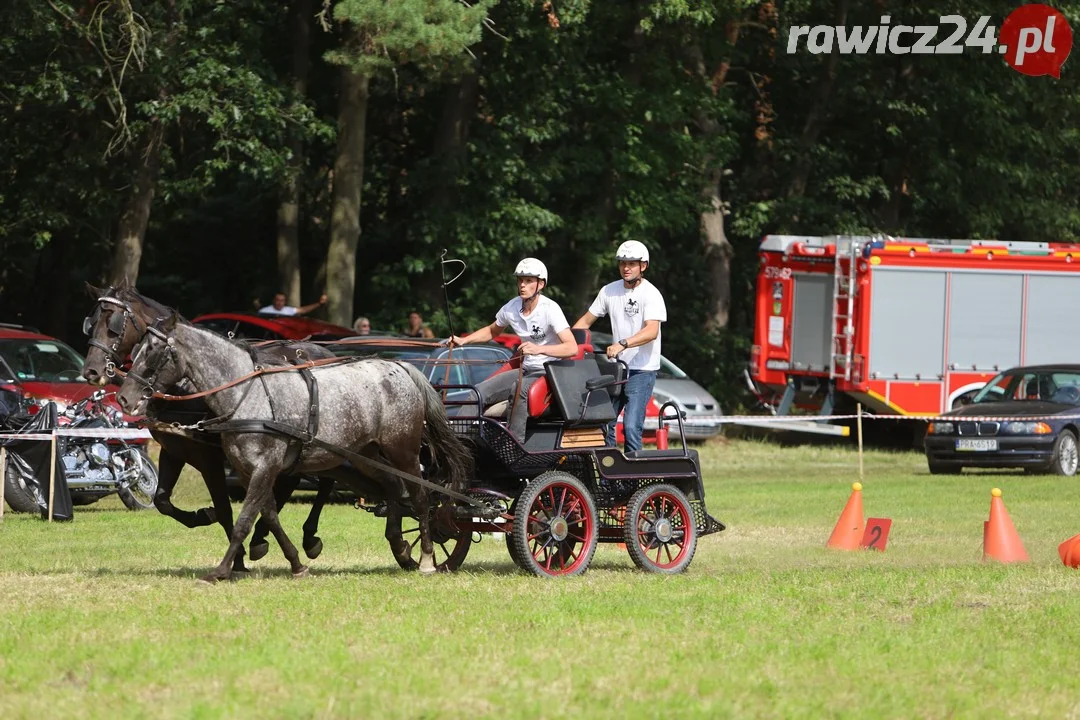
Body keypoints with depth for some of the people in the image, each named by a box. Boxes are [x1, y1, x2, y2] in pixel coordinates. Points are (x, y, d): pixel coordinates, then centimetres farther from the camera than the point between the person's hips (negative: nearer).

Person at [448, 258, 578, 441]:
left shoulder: (550, 309, -16)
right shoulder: (512, 308, 2)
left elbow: (572, 348, -26)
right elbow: (492, 331, 24)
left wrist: (539, 349, -40)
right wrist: (463, 340, 9)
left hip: (548, 373, -7)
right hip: (525, 371, 7)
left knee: (519, 389, -36)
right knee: (480, 392, -8)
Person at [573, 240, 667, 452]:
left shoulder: (651, 294, -10)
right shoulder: (609, 291, 8)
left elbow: (652, 331, -24)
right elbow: (585, 321, 16)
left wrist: (622, 344, -38)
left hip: (642, 370, -6)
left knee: (631, 427, -15)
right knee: (602, 423, 5)